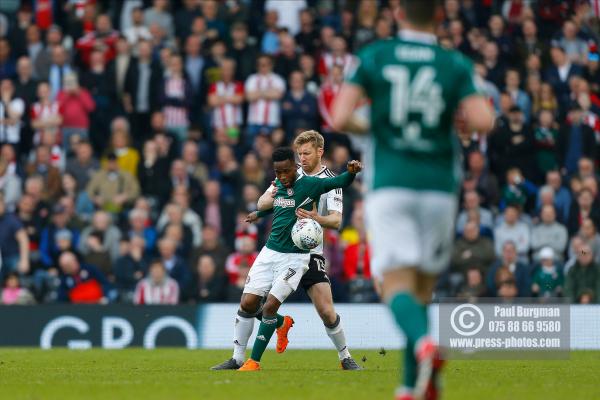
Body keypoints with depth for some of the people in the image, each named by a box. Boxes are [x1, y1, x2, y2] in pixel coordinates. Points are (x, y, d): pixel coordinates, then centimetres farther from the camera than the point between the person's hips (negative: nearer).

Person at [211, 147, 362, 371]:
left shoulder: (310, 185, -10)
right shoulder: (277, 186, 8)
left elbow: (340, 183, -17)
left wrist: (351, 172, -40)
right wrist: (259, 214, 48)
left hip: (295, 257, -6)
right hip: (270, 252, 6)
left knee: (270, 306, -13)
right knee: (247, 303, -1)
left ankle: (254, 361, 0)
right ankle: (237, 359, 20)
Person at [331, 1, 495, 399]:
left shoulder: (373, 57, 3)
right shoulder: (455, 64, 3)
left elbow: (340, 118, -5)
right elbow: (483, 122, -11)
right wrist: (451, 118, 11)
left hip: (390, 184, -1)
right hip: (439, 186, 1)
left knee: (397, 284, -5)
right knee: (423, 287, 15)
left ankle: (423, 342, -37)